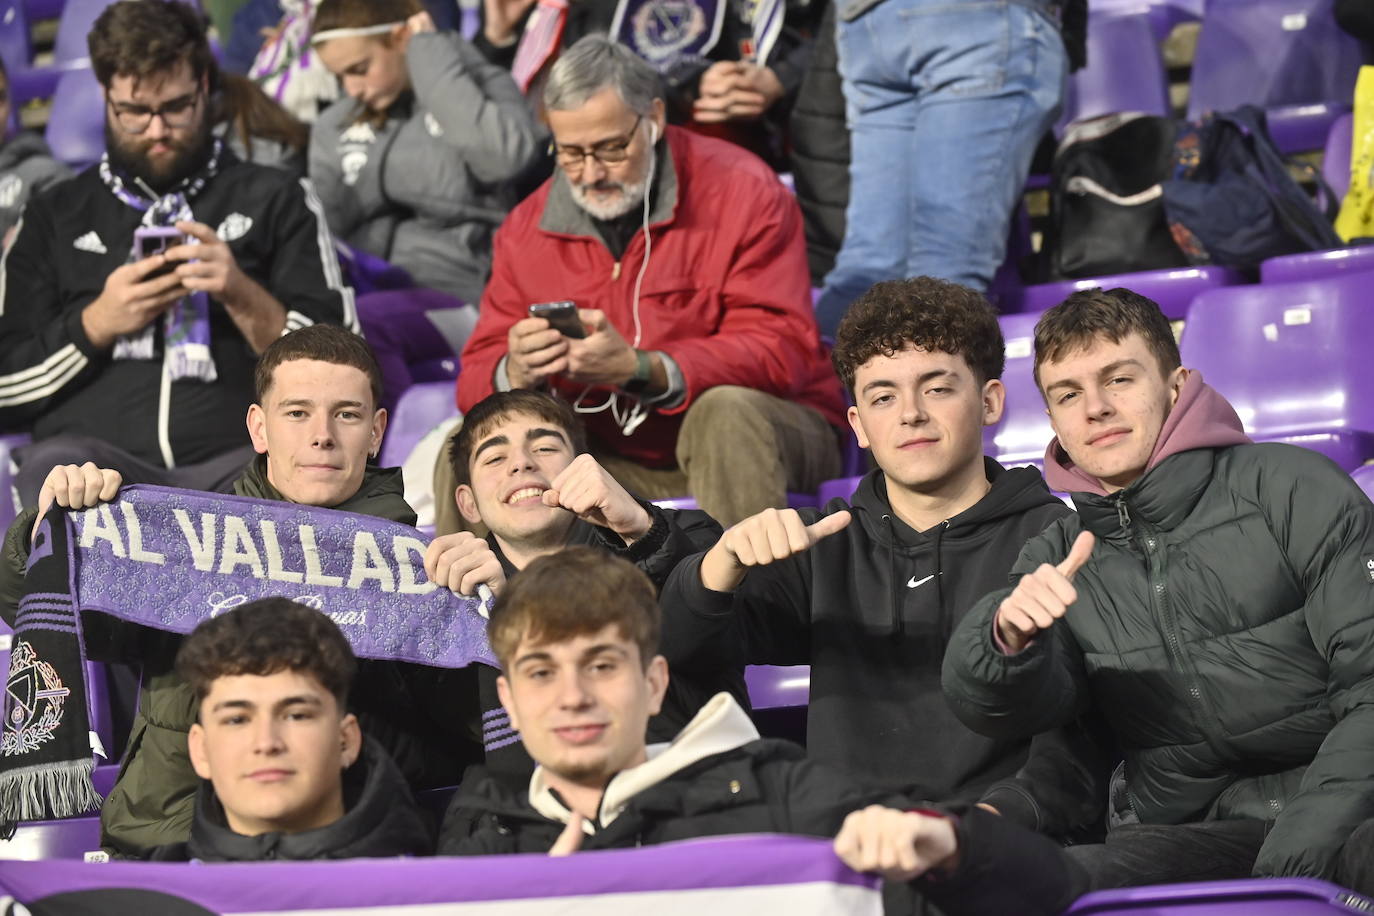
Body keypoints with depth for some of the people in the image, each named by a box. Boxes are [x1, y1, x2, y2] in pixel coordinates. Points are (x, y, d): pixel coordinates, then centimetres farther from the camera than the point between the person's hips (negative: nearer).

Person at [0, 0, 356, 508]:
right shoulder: (52, 218, 19)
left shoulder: (276, 200, 16)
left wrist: (243, 297, -7)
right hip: (94, 447, 1)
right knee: (53, 472, -35)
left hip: (235, 453, -1)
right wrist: (96, 325, -3)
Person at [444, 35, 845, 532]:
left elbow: (783, 350, -19)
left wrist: (640, 370, -32)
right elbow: (478, 376, 3)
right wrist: (515, 374, -24)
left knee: (726, 412, -36)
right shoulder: (528, 228, 3)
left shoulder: (743, 193, -10)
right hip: (616, 465, 3)